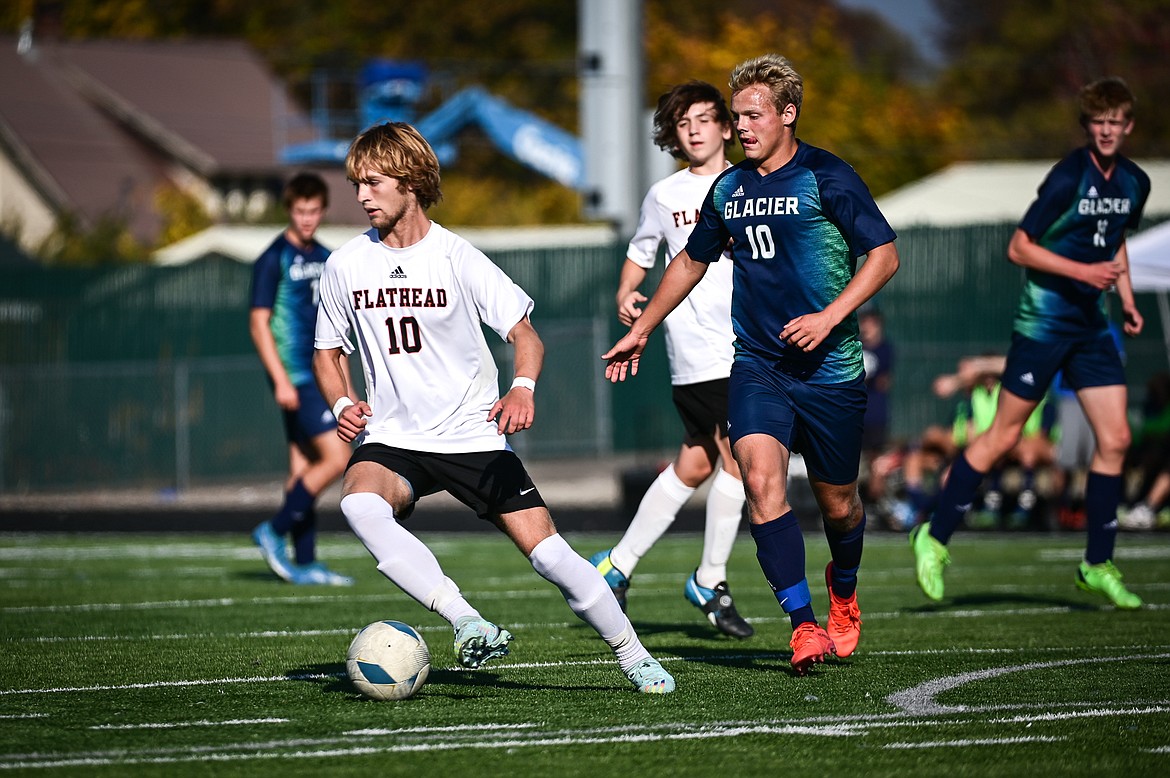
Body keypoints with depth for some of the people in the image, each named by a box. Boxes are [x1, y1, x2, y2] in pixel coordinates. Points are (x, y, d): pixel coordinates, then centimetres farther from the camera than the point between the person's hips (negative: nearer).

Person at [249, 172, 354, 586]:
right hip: (295, 377, -8)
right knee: (336, 458, -14)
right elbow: (258, 322, -11)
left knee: (304, 466, 8)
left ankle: (304, 562, 9)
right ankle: (274, 532, -5)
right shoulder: (274, 259, -8)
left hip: (319, 376, 8)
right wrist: (281, 380, -18)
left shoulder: (324, 258, 15)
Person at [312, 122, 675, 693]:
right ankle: (468, 625, -35)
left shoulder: (455, 257, -6)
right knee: (359, 504, -33)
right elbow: (328, 352, 15)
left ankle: (634, 657, 11)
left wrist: (523, 389, -21)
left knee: (547, 551, -10)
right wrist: (342, 404, -5)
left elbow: (524, 333, 0)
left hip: (472, 436, -1)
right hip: (391, 439, 2)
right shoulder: (345, 266, 1)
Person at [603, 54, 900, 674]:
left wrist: (830, 317, -19)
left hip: (829, 368, -3)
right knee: (761, 479, -20)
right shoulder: (728, 189, 9)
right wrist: (640, 331, 28)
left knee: (836, 501, 8)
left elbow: (884, 255, -8)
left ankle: (843, 591, 42)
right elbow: (692, 261, 25)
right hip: (756, 364, 3)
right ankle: (804, 627, -19)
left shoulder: (825, 177, -7)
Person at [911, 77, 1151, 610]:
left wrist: (1127, 300, 13)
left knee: (1115, 439, 0)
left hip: (1091, 323, 7)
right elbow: (1019, 247, -15)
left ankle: (1098, 565, 9)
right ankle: (935, 538, 9)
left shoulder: (1135, 183, 7)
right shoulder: (1069, 177, -16)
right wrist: (1082, 271, -23)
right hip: (1044, 319, -7)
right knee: (1003, 436, -3)